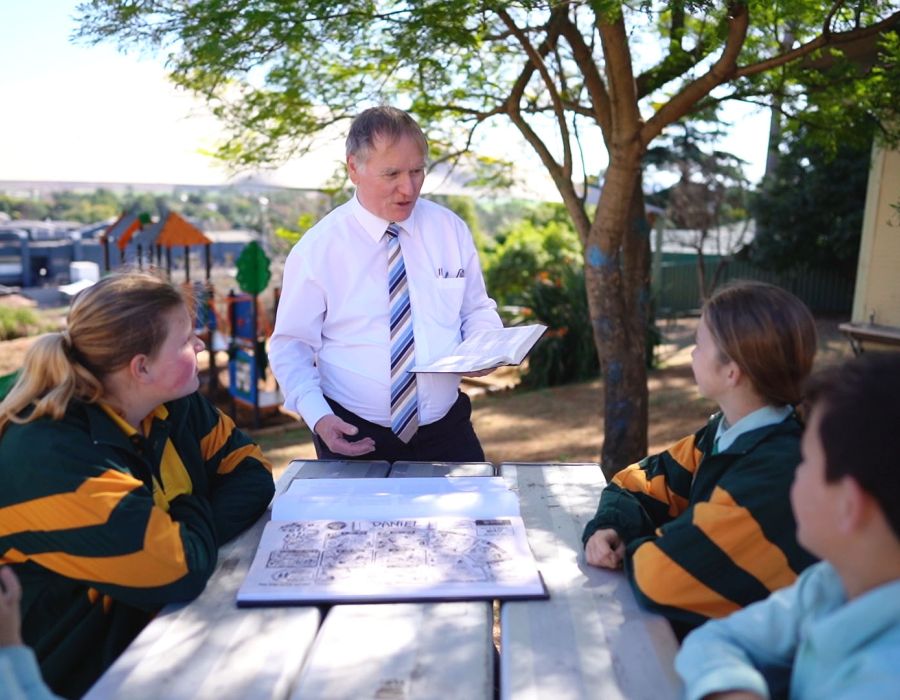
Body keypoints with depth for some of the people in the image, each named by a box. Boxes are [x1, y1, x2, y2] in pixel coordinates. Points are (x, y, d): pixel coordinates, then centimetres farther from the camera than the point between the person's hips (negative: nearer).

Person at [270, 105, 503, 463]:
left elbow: (477, 310, 11)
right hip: (354, 438, -2)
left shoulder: (451, 229, 1)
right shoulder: (317, 248, -8)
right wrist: (318, 416, -20)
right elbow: (291, 346, -5)